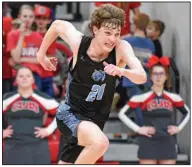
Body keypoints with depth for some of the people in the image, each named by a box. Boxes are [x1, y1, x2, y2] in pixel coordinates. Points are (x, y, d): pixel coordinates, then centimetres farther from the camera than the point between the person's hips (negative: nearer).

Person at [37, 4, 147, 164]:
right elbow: (58, 25, 3)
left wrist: (122, 71, -49)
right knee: (100, 142, -33)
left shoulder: (121, 48, -16)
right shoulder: (79, 42, -17)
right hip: (70, 113, -3)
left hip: (95, 119, 3)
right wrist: (41, 54, 14)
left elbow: (142, 77, -29)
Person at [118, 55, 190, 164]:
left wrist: (179, 128, 8)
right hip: (149, 145, -3)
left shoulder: (173, 98, 7)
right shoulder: (142, 98, -3)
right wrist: (138, 129, -9)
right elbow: (122, 114, -2)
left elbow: (187, 112, 23)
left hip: (168, 145, 3)